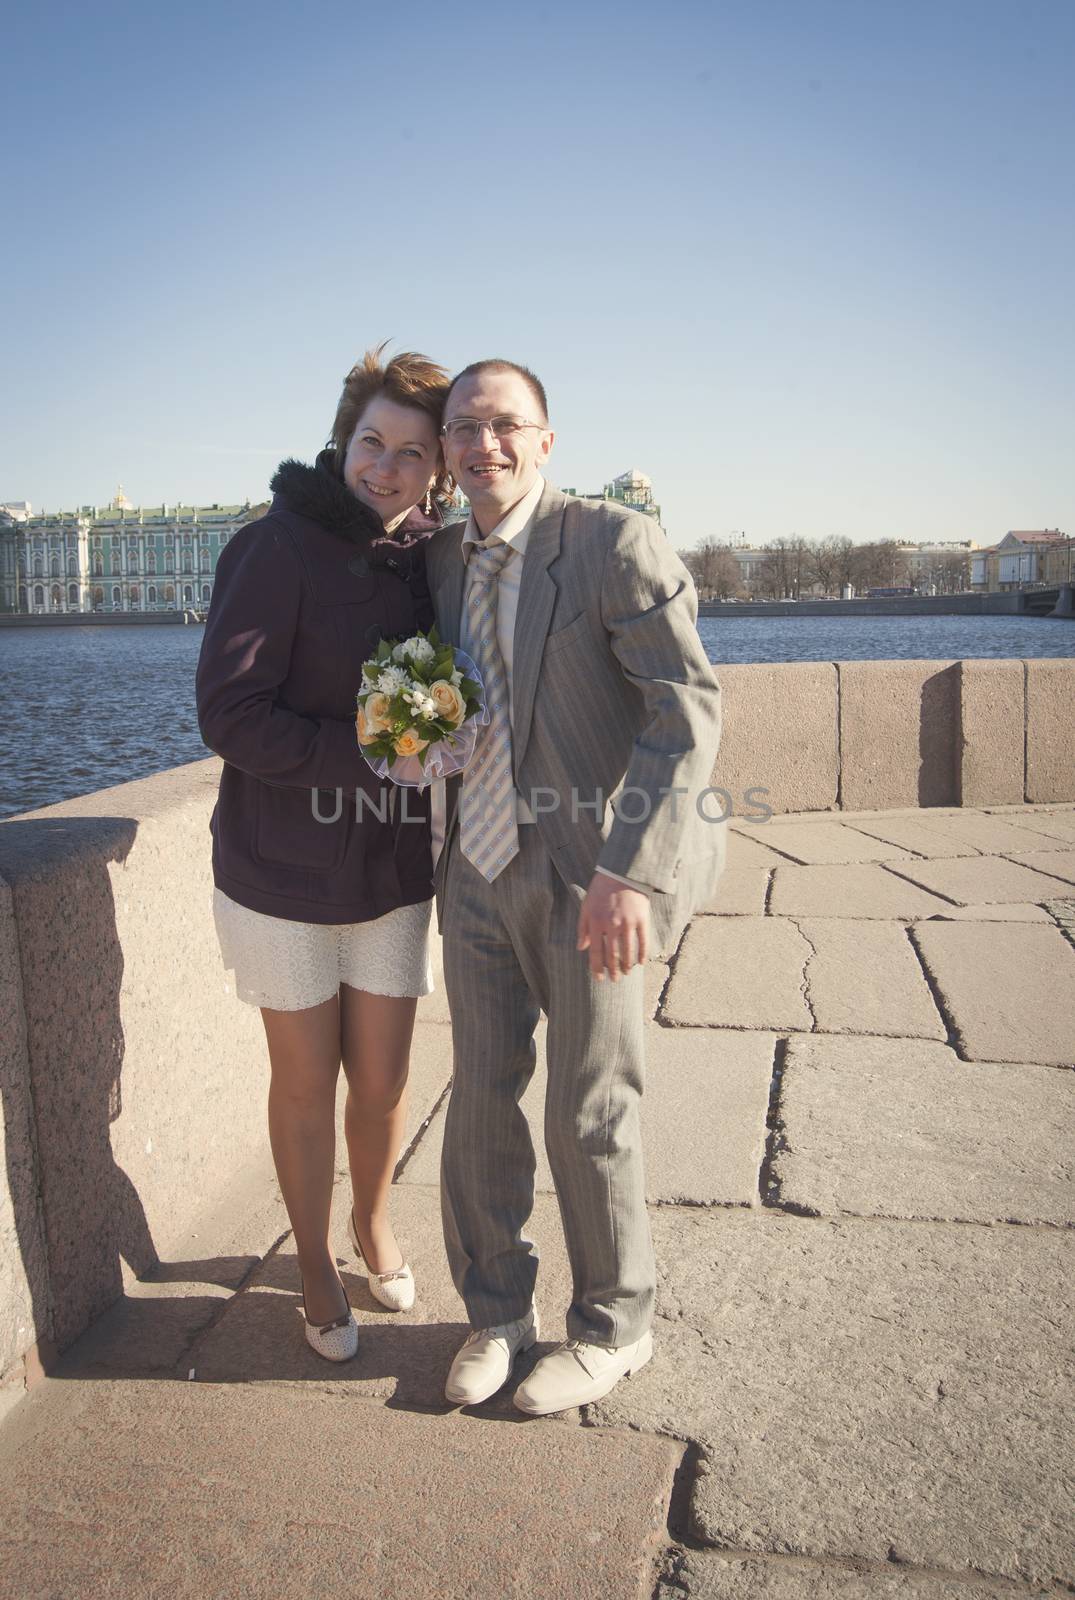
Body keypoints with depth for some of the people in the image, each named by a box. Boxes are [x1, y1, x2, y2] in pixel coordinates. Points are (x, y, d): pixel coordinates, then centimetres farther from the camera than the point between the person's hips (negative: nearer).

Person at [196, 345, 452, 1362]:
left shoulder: (431, 560, 2)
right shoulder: (278, 548, -14)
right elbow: (231, 714, -19)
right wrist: (372, 755, -26)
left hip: (393, 872, 4)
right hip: (281, 870, -4)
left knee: (382, 1079, 13)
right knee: (305, 1082, 11)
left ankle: (373, 1221, 43)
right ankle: (316, 1267, 35)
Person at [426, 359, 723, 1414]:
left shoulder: (616, 543, -11)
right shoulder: (442, 559, 9)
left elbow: (688, 707, -17)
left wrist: (628, 872, -23)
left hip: (587, 880, -6)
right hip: (478, 871, 6)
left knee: (589, 1117, 7)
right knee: (480, 1100, 13)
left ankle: (612, 1329, 30)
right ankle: (495, 1310, 34)